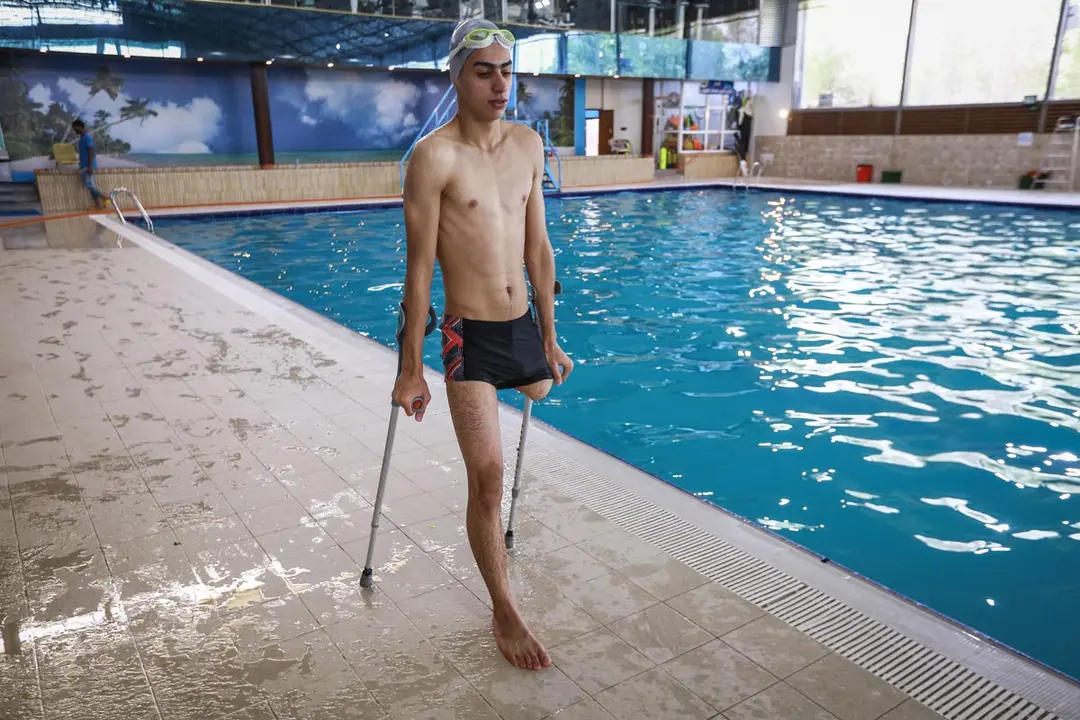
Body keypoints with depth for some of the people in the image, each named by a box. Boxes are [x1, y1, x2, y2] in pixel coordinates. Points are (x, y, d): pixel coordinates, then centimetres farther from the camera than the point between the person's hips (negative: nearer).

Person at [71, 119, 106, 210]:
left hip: (87, 166, -10)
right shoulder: (82, 137, 16)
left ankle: (104, 197, -7)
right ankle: (98, 203, 5)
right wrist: (81, 165, 23)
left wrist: (90, 166, -25)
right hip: (84, 166, 10)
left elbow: (91, 152, -20)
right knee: (90, 185, 6)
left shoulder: (87, 137, -14)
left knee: (88, 184, -14)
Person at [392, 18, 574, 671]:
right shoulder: (435, 157, -13)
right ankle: (504, 612, 16)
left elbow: (539, 249, 10)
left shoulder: (529, 144, 5)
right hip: (469, 337, -5)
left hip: (524, 326, 6)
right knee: (487, 479, -2)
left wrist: (549, 338, 13)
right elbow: (419, 270, -11)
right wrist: (412, 371, -8)